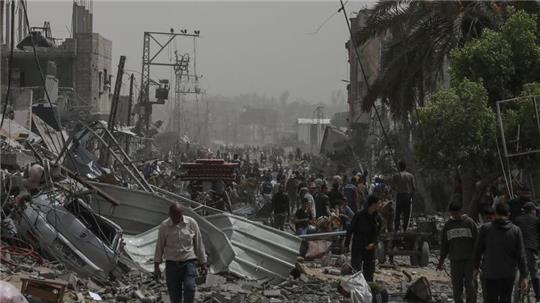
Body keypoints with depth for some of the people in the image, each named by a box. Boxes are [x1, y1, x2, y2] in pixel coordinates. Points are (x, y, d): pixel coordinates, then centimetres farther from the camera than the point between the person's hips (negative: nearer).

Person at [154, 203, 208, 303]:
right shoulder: (164, 226, -3)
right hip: (172, 264, 1)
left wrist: (203, 263, 7)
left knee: (189, 287, -22)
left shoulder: (192, 223, -2)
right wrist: (156, 266, 2)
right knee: (174, 295, 1)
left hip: (189, 262, -1)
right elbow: (159, 246, 4)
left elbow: (199, 244, 5)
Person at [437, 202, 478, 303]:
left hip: (469, 260, -3)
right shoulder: (448, 225, 9)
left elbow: (476, 241, 0)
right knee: (456, 288, 4)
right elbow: (444, 244, 14)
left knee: (470, 286, -6)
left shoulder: (469, 222, -1)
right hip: (455, 260, 3)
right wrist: (441, 261, 12)